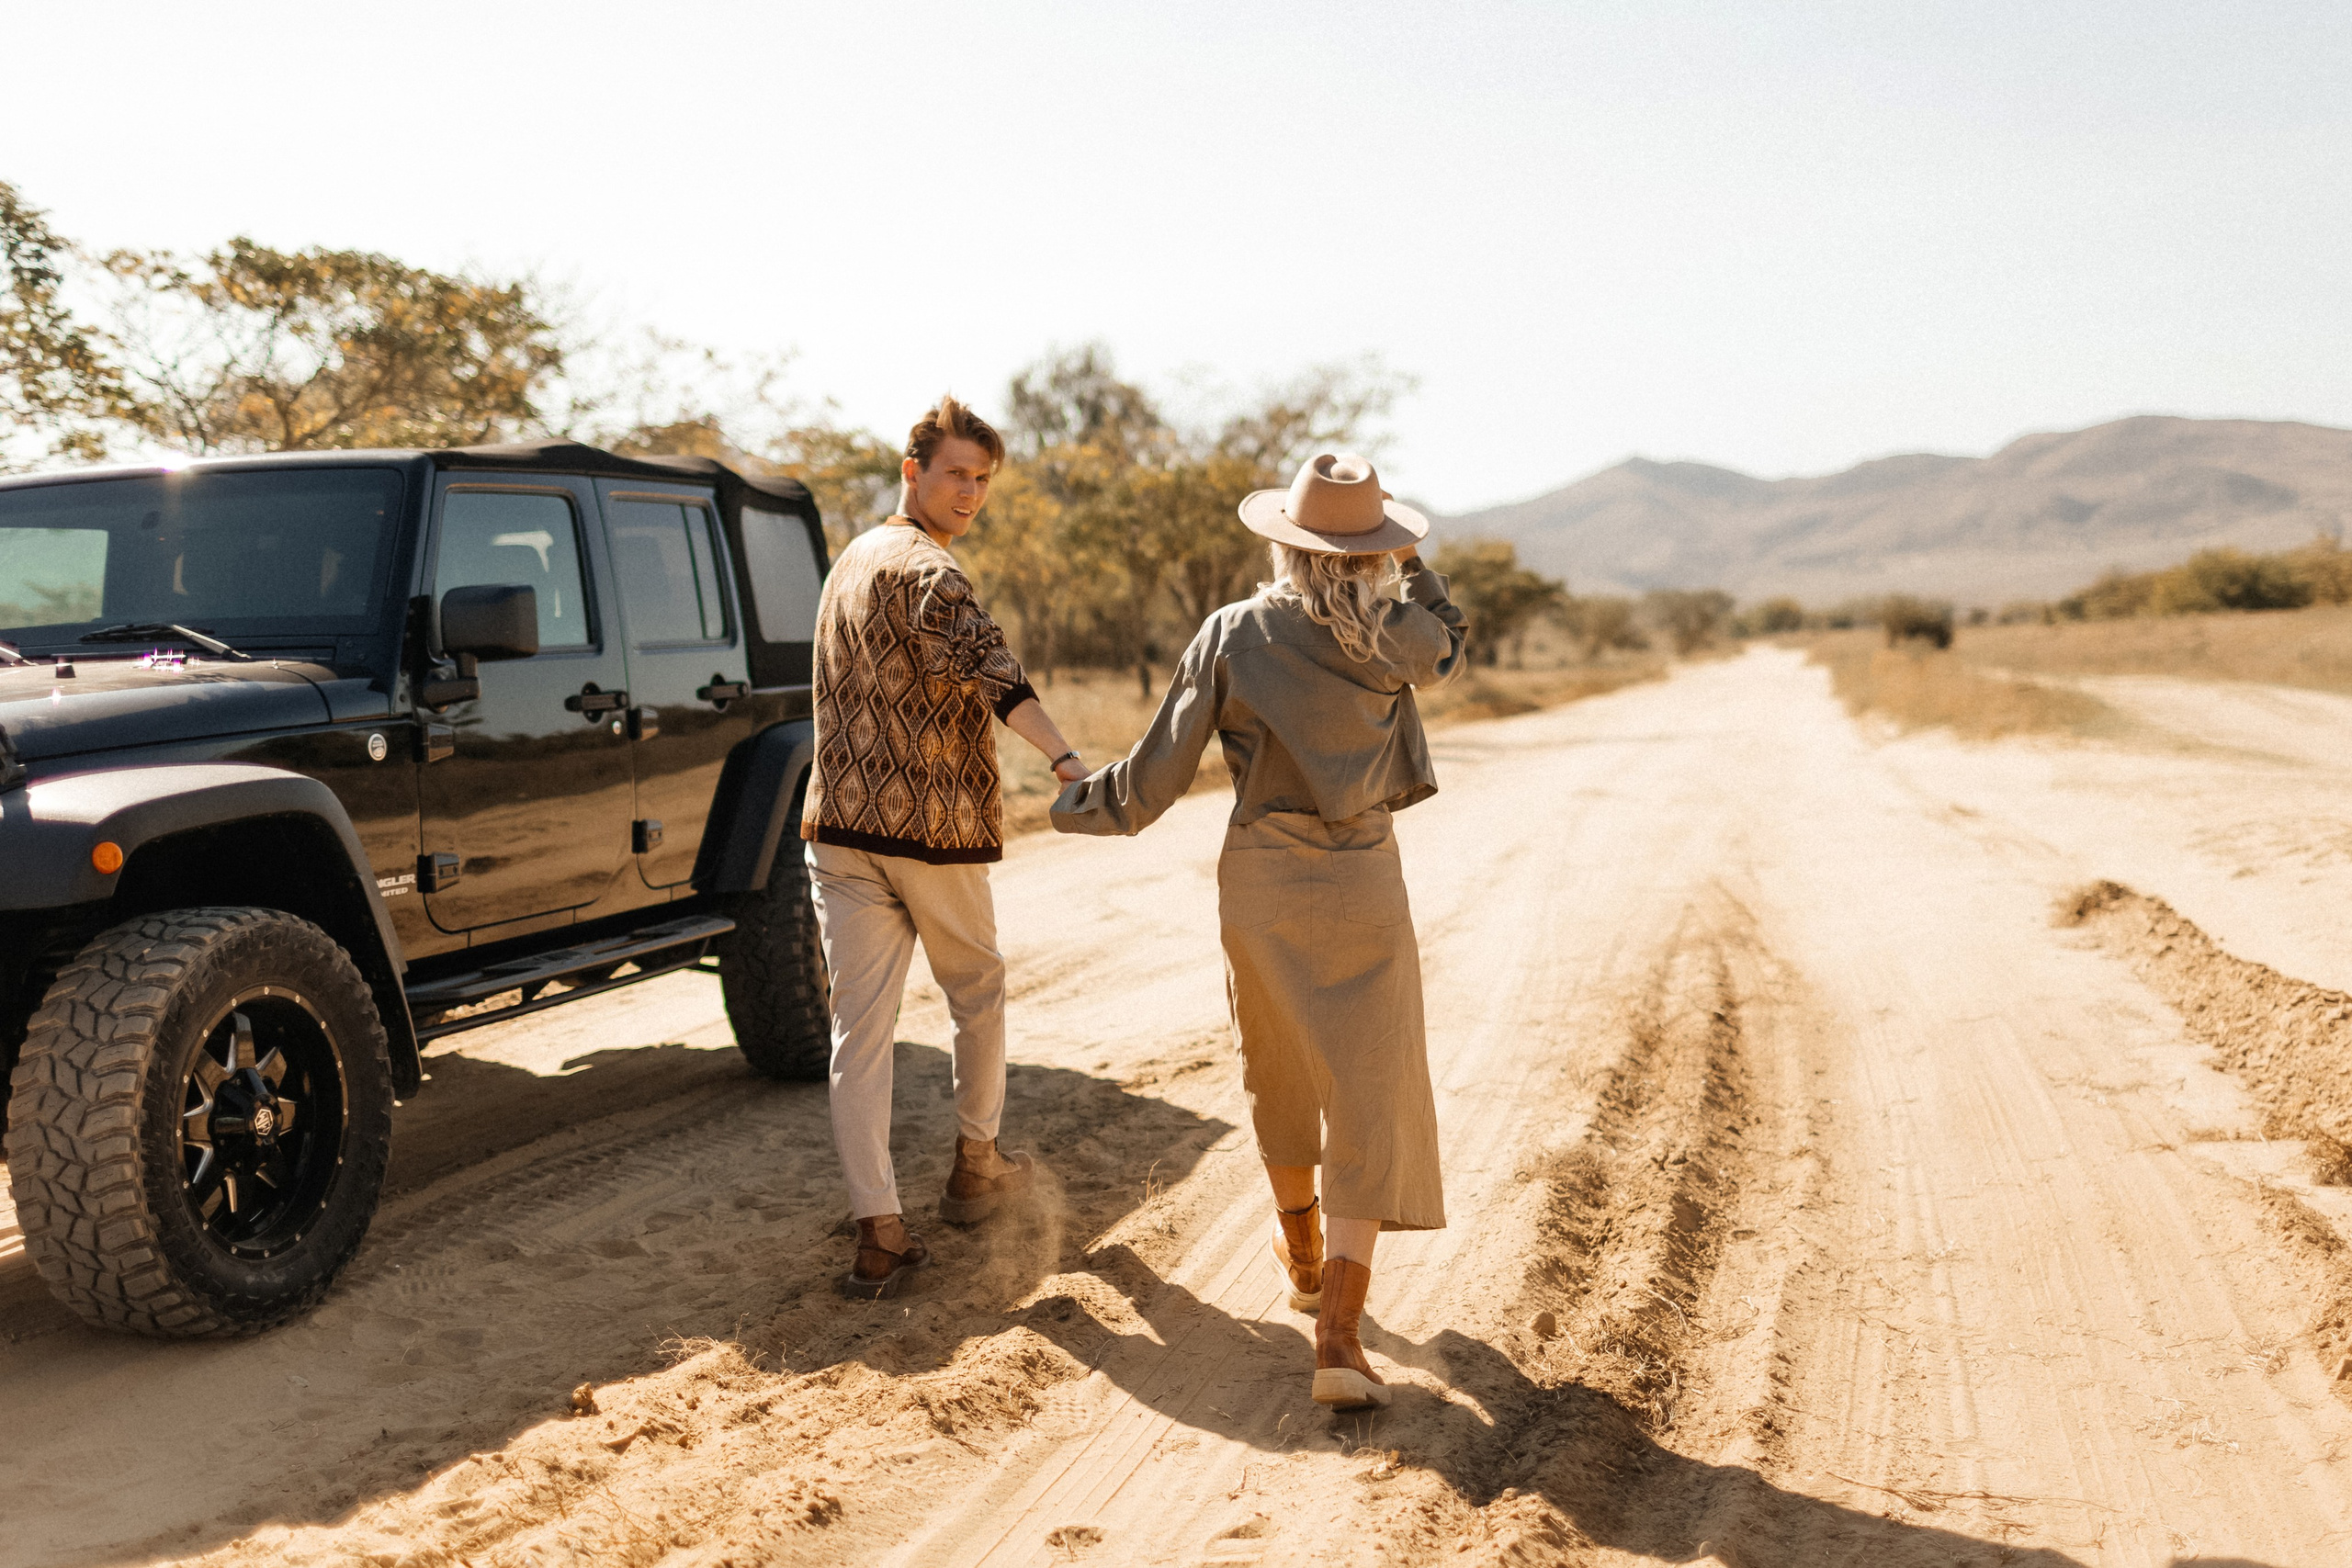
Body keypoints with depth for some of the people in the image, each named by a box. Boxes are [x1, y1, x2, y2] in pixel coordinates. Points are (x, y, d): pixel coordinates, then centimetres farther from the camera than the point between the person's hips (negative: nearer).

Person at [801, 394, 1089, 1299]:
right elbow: (985, 669, -32)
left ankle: (879, 1235, -4)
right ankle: (975, 1167, 33)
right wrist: (1067, 761, -43)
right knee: (977, 995, 17)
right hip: (935, 828, -7)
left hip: (842, 829, 7)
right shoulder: (926, 570, -13)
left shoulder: (853, 561, 17)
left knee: (860, 1027, 0)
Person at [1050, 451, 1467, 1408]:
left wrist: (1085, 806, 14)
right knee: (1369, 1106, 1)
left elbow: (1160, 768, -4)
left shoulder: (1234, 634, -7)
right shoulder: (1397, 639, -8)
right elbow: (1447, 645, 18)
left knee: (1279, 1069, 24)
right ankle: (1339, 1336, -11)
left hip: (1260, 886, 2)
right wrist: (1409, 562, 26)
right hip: (1362, 888, -1)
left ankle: (1302, 1253, 45)